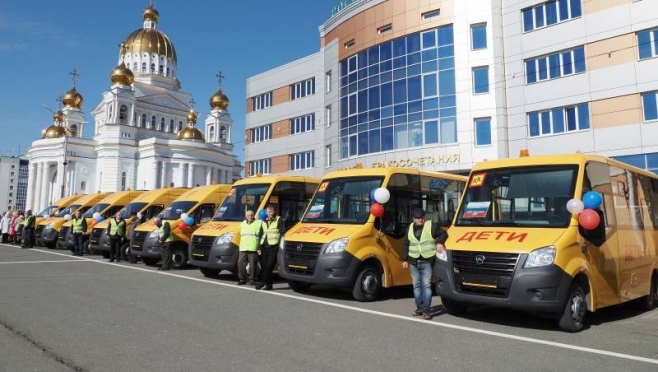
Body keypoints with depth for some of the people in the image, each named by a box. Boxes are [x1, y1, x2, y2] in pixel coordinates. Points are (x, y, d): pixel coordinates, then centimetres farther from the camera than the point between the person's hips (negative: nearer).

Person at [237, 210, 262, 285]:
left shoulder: (258, 223, 4)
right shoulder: (242, 224, 19)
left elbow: (262, 234, 1)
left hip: (253, 248, -4)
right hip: (243, 248, 4)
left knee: (252, 265, -4)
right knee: (241, 263, 0)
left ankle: (252, 279, 5)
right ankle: (242, 279, 10)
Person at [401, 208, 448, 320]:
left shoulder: (431, 226, -1)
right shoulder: (410, 228, 11)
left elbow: (443, 233, -1)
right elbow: (406, 245, 14)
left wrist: (440, 242, -20)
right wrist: (404, 259, 9)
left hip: (427, 261, -4)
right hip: (413, 261, 4)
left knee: (426, 284, -8)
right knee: (416, 285, 8)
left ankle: (427, 310, -5)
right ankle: (420, 307, 18)